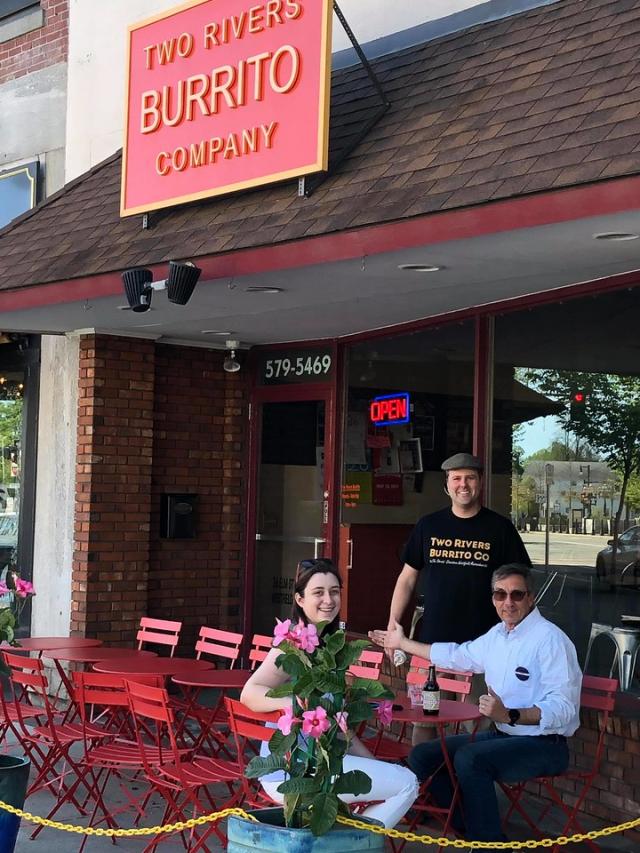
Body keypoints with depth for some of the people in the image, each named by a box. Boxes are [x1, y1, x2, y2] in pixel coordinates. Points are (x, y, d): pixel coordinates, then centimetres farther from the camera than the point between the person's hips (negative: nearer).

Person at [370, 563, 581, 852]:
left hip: (543, 744, -9)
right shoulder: (497, 634, 9)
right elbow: (457, 655, 28)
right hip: (503, 735, 9)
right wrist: (403, 643, 34)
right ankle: (470, 829, 13)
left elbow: (563, 708, -27)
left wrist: (509, 715, -38)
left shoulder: (550, 639, -18)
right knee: (422, 755, 3)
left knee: (469, 758, -32)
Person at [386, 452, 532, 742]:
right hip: (431, 641, 2)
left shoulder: (499, 528, 2)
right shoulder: (428, 526, 8)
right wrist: (393, 626, 6)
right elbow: (407, 578, 13)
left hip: (481, 643, -2)